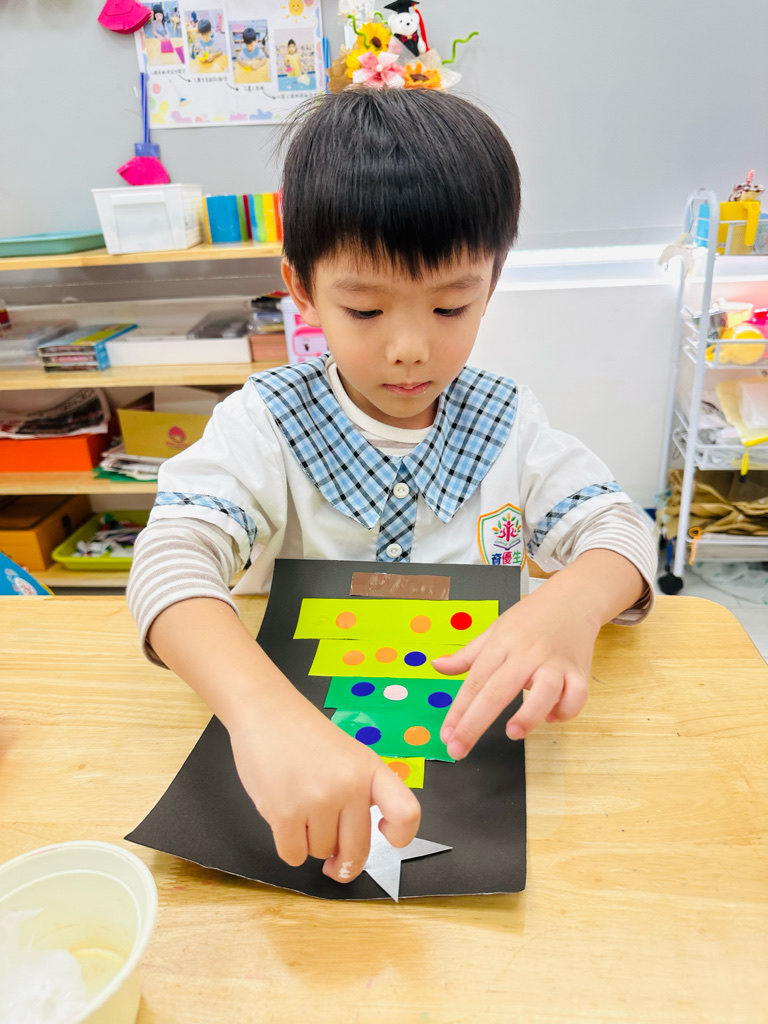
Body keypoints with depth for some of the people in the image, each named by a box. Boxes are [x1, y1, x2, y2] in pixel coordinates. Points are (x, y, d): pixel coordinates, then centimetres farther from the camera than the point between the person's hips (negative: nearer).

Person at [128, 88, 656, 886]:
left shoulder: (506, 421, 1)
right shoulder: (267, 424, -10)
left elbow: (614, 524, -3)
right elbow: (174, 553, -24)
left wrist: (572, 602, -29)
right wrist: (262, 708, -45)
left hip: (472, 737, 0)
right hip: (303, 727, 1)